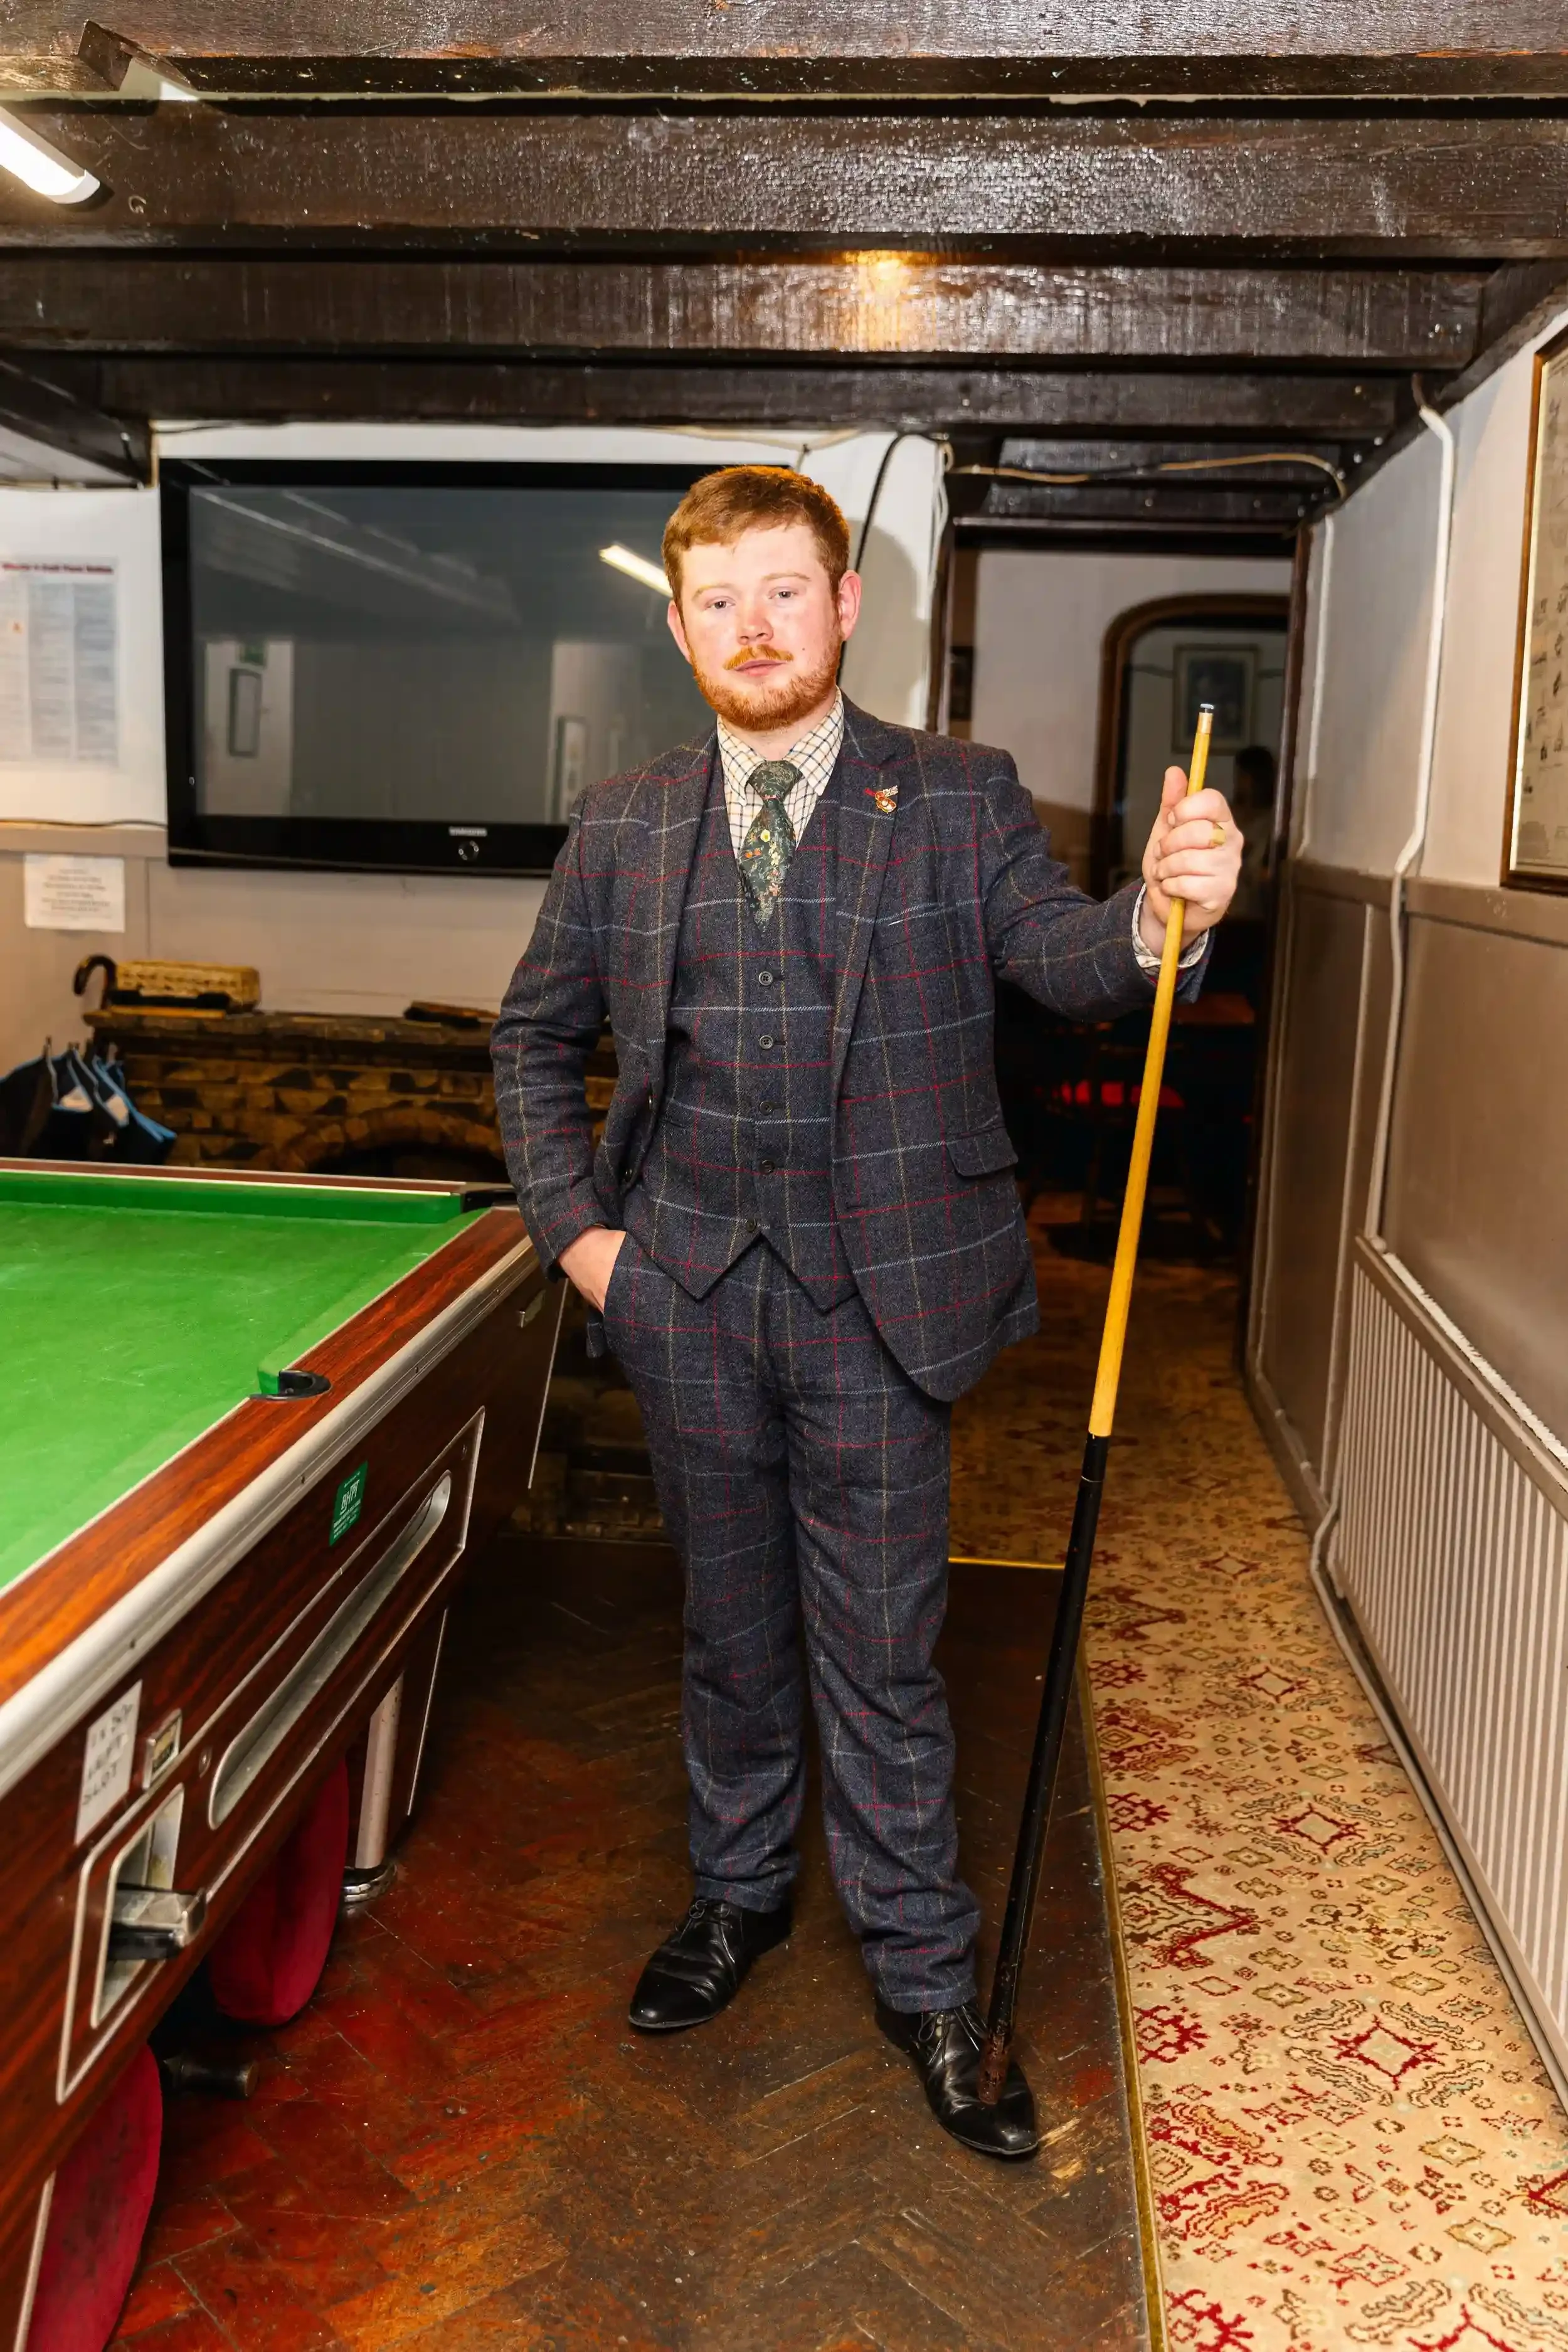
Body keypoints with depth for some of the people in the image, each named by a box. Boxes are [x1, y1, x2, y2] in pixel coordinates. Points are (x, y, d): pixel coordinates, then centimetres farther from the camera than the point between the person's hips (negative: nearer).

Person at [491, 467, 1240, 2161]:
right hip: (688, 1294, 3)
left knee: (881, 1652, 5)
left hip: (877, 1298, -2)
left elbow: (1060, 957, -13)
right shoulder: (621, 828, 5)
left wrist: (1160, 918, -36)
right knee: (731, 1625, 18)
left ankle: (922, 1975, 25)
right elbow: (534, 1037, 13)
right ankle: (739, 1894, 40)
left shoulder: (958, 800, -1)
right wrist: (574, 1223, 2)